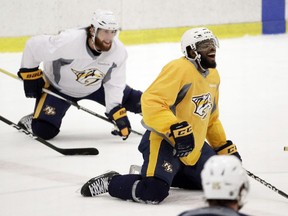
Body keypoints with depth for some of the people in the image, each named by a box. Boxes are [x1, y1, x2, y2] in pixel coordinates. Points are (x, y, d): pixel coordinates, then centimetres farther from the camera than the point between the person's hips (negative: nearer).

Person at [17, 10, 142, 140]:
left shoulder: (119, 51, -26)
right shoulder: (69, 41, -39)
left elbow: (114, 84, -18)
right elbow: (33, 45, -26)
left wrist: (118, 113, -29)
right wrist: (30, 76, -16)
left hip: (95, 87, 4)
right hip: (58, 87, -4)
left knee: (134, 100, 1)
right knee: (45, 130, -20)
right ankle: (31, 122, 15)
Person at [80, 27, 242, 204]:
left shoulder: (213, 75, 13)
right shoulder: (178, 69, -18)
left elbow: (211, 119, 24)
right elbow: (151, 102, -29)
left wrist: (226, 148, 21)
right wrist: (176, 129, -37)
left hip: (194, 147, 10)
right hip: (163, 141, -10)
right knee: (154, 192, -28)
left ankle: (167, 173, 21)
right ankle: (111, 182, -1)